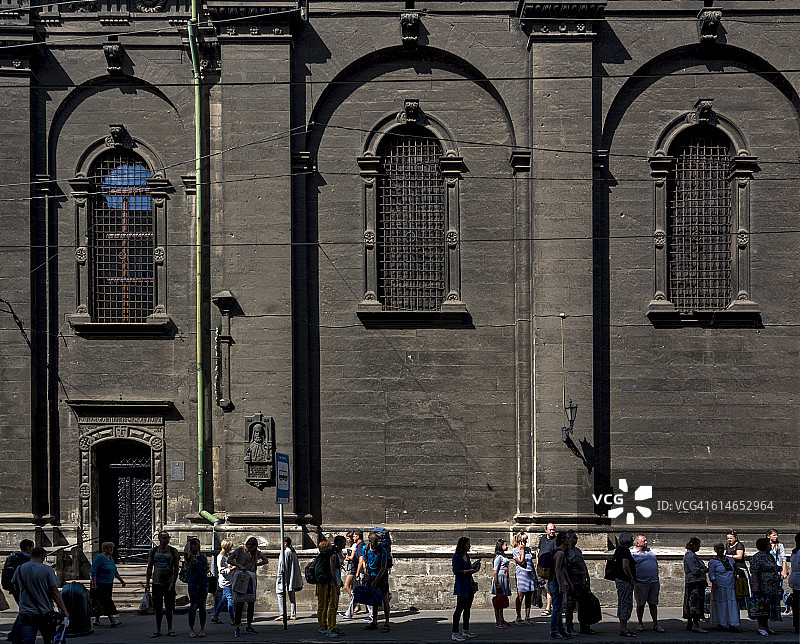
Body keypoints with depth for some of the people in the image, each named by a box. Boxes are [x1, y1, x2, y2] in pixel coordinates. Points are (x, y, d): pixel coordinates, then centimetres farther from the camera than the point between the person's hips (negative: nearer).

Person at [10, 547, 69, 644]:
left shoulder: (20, 569, 1)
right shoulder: (47, 570, -9)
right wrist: (64, 610, -3)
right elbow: (55, 592, -10)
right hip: (45, 613, -2)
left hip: (25, 613, 2)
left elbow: (16, 590, 14)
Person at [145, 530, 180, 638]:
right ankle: (158, 630, 9)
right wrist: (147, 583, 2)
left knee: (169, 608, -1)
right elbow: (149, 568, 9)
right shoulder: (153, 551, 7)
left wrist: (173, 583, -8)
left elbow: (176, 568, 1)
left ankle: (170, 629, 8)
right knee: (158, 608, 4)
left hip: (169, 583, -1)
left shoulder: (173, 551, 2)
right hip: (157, 583, 1)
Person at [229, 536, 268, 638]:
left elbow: (265, 561, 12)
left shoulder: (256, 552, 8)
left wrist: (255, 565, -3)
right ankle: (237, 628, -6)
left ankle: (249, 626, 14)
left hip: (251, 578, 4)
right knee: (239, 603, -8)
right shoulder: (240, 549, -4)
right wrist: (240, 566, -23)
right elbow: (229, 560, -10)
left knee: (251, 602, 4)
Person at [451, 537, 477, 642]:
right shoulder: (457, 557, -11)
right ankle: (455, 632, -7)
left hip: (469, 585, 9)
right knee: (459, 608, -9)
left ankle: (465, 630, 22)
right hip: (461, 586, -9)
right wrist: (468, 571, -21)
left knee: (467, 608, 13)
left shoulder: (467, 556, 15)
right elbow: (456, 571, -17)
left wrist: (473, 569, 4)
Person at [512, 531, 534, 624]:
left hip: (530, 575, 6)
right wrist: (522, 550, -11)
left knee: (528, 597, 7)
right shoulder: (515, 551, -4)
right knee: (520, 596, -4)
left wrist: (535, 574, 19)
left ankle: (527, 617, 11)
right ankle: (519, 618, 1)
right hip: (521, 574, -6)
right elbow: (521, 561, -16)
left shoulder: (528, 549, 15)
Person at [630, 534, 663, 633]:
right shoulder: (633, 554, -2)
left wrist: (657, 580, 18)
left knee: (653, 604, 5)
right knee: (640, 604, 3)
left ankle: (655, 624, 8)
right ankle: (640, 624, 14)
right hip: (641, 583, -5)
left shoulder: (650, 552, 17)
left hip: (654, 583, 5)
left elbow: (656, 565, 22)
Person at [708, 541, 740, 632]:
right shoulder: (713, 561, -2)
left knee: (732, 604, -1)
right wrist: (714, 582, -20)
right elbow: (711, 574, -6)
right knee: (721, 604, -3)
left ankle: (732, 625, -1)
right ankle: (720, 624, 6)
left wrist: (735, 581, 18)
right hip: (720, 587, -5)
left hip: (730, 586, 5)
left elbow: (734, 570, 25)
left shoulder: (730, 559, 14)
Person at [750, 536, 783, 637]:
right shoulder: (757, 557, -12)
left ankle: (766, 626, 17)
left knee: (768, 606, 10)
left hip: (773, 588, 9)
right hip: (763, 587, -9)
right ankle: (761, 628, -6)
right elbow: (754, 572, -19)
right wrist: (756, 585, -25)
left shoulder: (770, 556, 17)